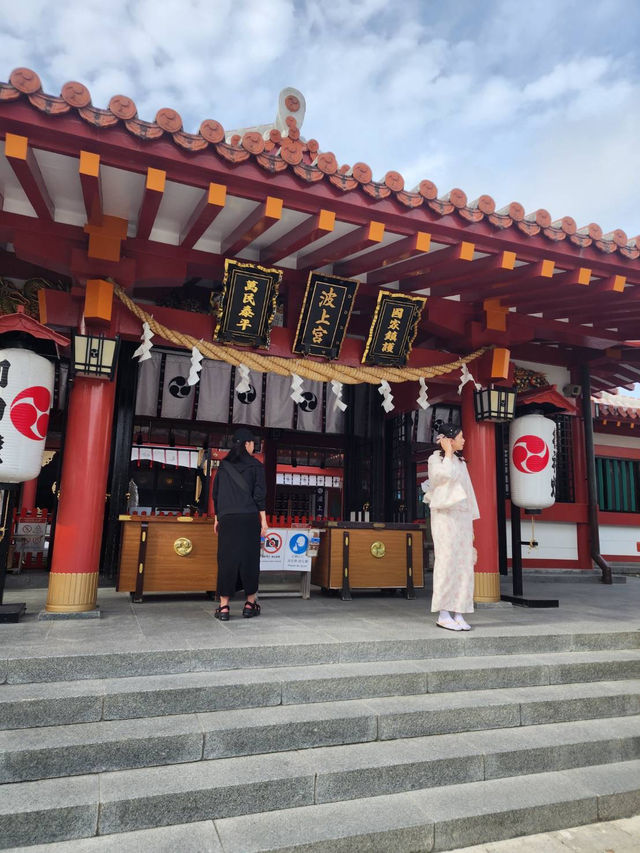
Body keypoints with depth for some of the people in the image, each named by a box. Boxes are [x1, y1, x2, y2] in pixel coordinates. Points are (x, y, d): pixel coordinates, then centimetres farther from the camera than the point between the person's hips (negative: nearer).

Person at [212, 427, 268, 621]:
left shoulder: (224, 465, 10)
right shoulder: (255, 465, 0)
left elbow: (215, 494, 11)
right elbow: (259, 494, -4)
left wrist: (217, 518, 18)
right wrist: (263, 520, 0)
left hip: (227, 519, 3)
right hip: (249, 518, -2)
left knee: (227, 559, 3)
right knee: (249, 559, 5)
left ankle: (224, 607, 0)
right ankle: (250, 604, 9)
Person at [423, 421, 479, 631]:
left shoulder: (460, 461, 20)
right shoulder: (435, 459, -1)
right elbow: (446, 475, -22)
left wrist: (470, 521, 16)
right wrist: (448, 453, -9)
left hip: (462, 517, 7)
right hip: (445, 515, -7)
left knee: (464, 564, 3)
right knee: (447, 561, -9)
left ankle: (458, 614, 6)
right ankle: (443, 614, -4)